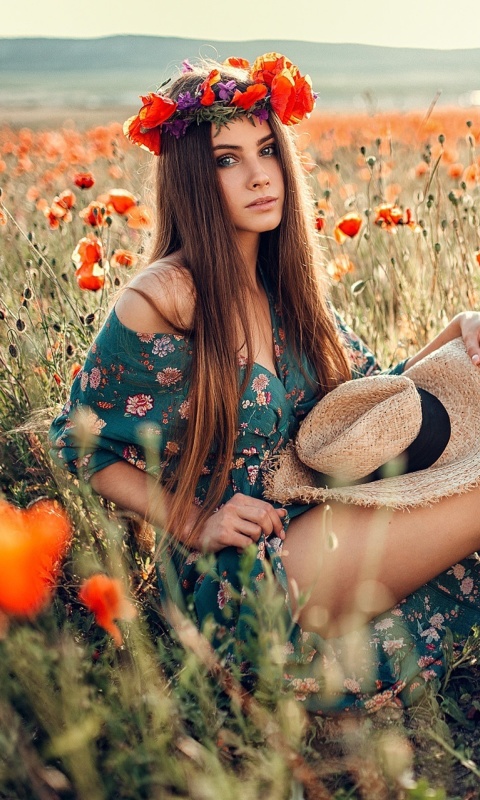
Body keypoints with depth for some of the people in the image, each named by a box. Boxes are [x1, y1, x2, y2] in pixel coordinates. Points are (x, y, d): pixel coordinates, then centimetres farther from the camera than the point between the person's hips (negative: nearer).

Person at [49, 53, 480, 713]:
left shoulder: (289, 286, 6)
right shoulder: (163, 299, -14)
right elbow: (79, 443, -4)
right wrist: (193, 525, -13)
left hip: (314, 528, 7)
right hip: (233, 577, -7)